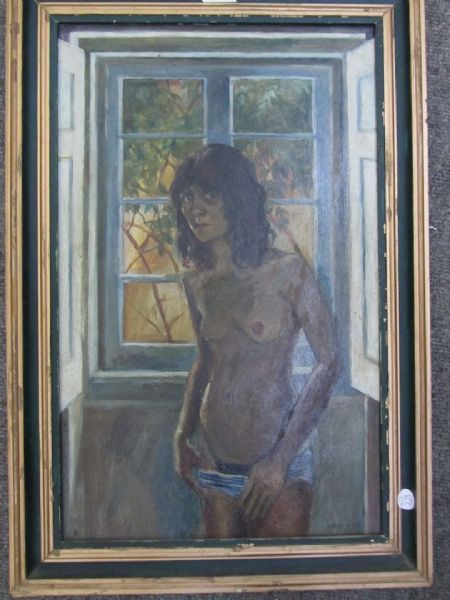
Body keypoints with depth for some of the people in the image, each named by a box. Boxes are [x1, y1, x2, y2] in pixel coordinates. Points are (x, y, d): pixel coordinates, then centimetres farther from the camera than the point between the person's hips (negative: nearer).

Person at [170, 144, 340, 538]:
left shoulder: (288, 270, -11)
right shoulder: (196, 282, 3)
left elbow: (329, 362, -10)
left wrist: (281, 459, -13)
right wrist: (182, 437, 6)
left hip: (278, 452, -4)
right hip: (213, 458, 4)